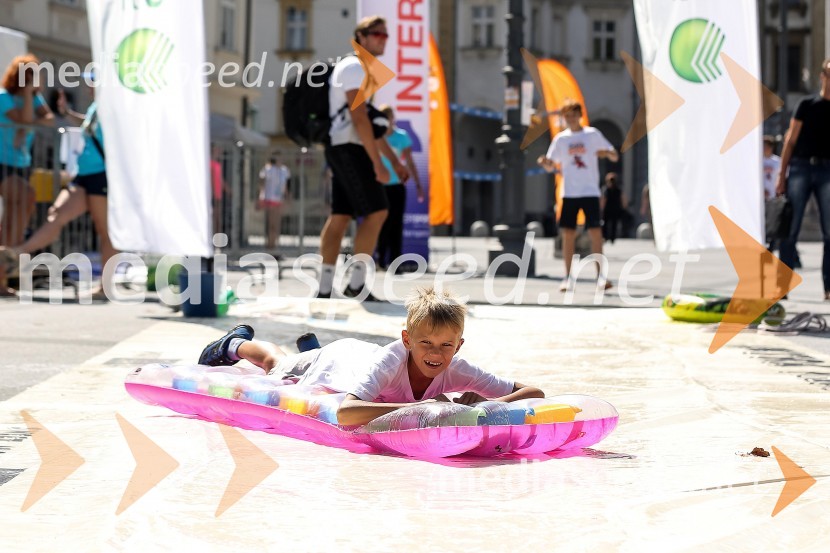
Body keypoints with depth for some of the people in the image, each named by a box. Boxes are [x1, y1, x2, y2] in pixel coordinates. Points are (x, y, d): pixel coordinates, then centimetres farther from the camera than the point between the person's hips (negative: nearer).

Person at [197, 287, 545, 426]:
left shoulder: (455, 370, -39)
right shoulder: (390, 361, -50)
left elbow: (535, 393, -38)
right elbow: (345, 413, -65)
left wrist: (483, 403, -55)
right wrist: (419, 408, -68)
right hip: (334, 361, -3)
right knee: (277, 368, 31)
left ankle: (310, 348, 66)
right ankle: (239, 344, 58)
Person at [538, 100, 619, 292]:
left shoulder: (593, 134, 3)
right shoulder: (560, 139, 7)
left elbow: (615, 156, 5)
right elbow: (551, 166, 8)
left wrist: (607, 153, -18)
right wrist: (545, 162, -16)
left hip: (590, 191, -2)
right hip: (569, 193, 2)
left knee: (595, 232, -7)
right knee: (568, 234, -1)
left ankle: (600, 275, -2)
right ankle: (568, 277, 6)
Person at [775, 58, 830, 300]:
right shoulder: (807, 105, 7)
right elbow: (791, 141, 7)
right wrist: (782, 175, 2)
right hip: (800, 167, -1)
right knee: (789, 228, -4)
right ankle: (782, 284, 2)